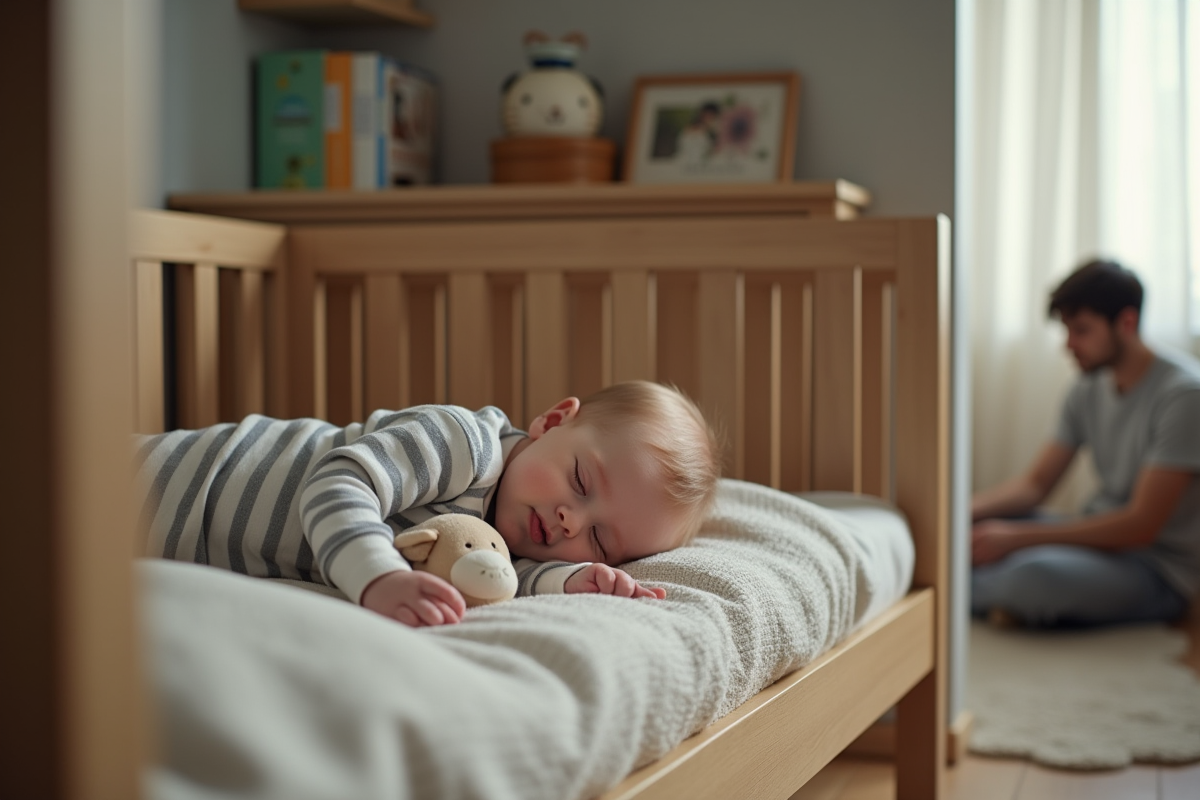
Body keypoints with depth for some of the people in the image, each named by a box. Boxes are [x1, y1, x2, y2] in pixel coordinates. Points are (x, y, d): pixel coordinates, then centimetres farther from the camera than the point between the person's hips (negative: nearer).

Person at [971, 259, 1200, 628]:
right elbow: (1036, 483, 10)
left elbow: (1140, 526, -23)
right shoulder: (1089, 390, 6)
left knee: (1037, 573, -34)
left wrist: (1017, 538, -25)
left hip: (1161, 571, -8)